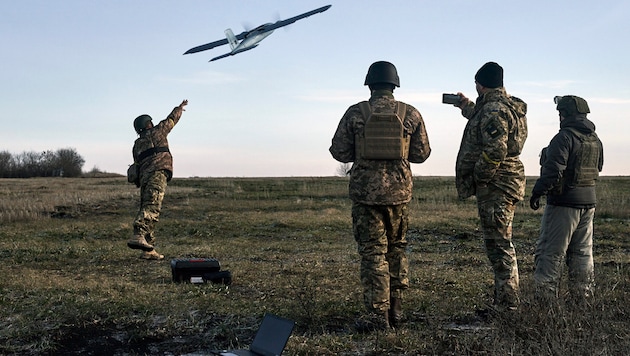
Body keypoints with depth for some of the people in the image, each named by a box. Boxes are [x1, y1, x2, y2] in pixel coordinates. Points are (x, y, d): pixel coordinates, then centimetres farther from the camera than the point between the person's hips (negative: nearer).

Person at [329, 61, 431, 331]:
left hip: (365, 191, -2)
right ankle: (395, 309, 21)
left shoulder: (355, 113, -5)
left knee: (373, 252, 2)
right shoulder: (411, 114, 1)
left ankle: (377, 315, 0)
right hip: (399, 190, 2)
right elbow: (421, 154, 6)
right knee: (396, 249, 17)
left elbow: (339, 152, -3)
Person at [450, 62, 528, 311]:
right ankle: (506, 298, 27)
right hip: (508, 181, 11)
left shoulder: (493, 110, -17)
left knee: (498, 244, -6)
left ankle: (506, 302, -1)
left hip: (495, 184, -11)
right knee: (500, 242, 17)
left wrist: (478, 176, -16)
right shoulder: (507, 106, 16)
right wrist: (467, 107, 46)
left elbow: (495, 150, -28)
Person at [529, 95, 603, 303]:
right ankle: (583, 298, 20)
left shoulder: (565, 137, -15)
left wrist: (537, 192, -13)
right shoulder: (595, 140, 11)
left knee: (551, 252, -3)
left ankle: (546, 298, -2)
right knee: (582, 253, 14)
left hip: (564, 202, -8)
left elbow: (553, 170, -22)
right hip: (589, 201, 8)